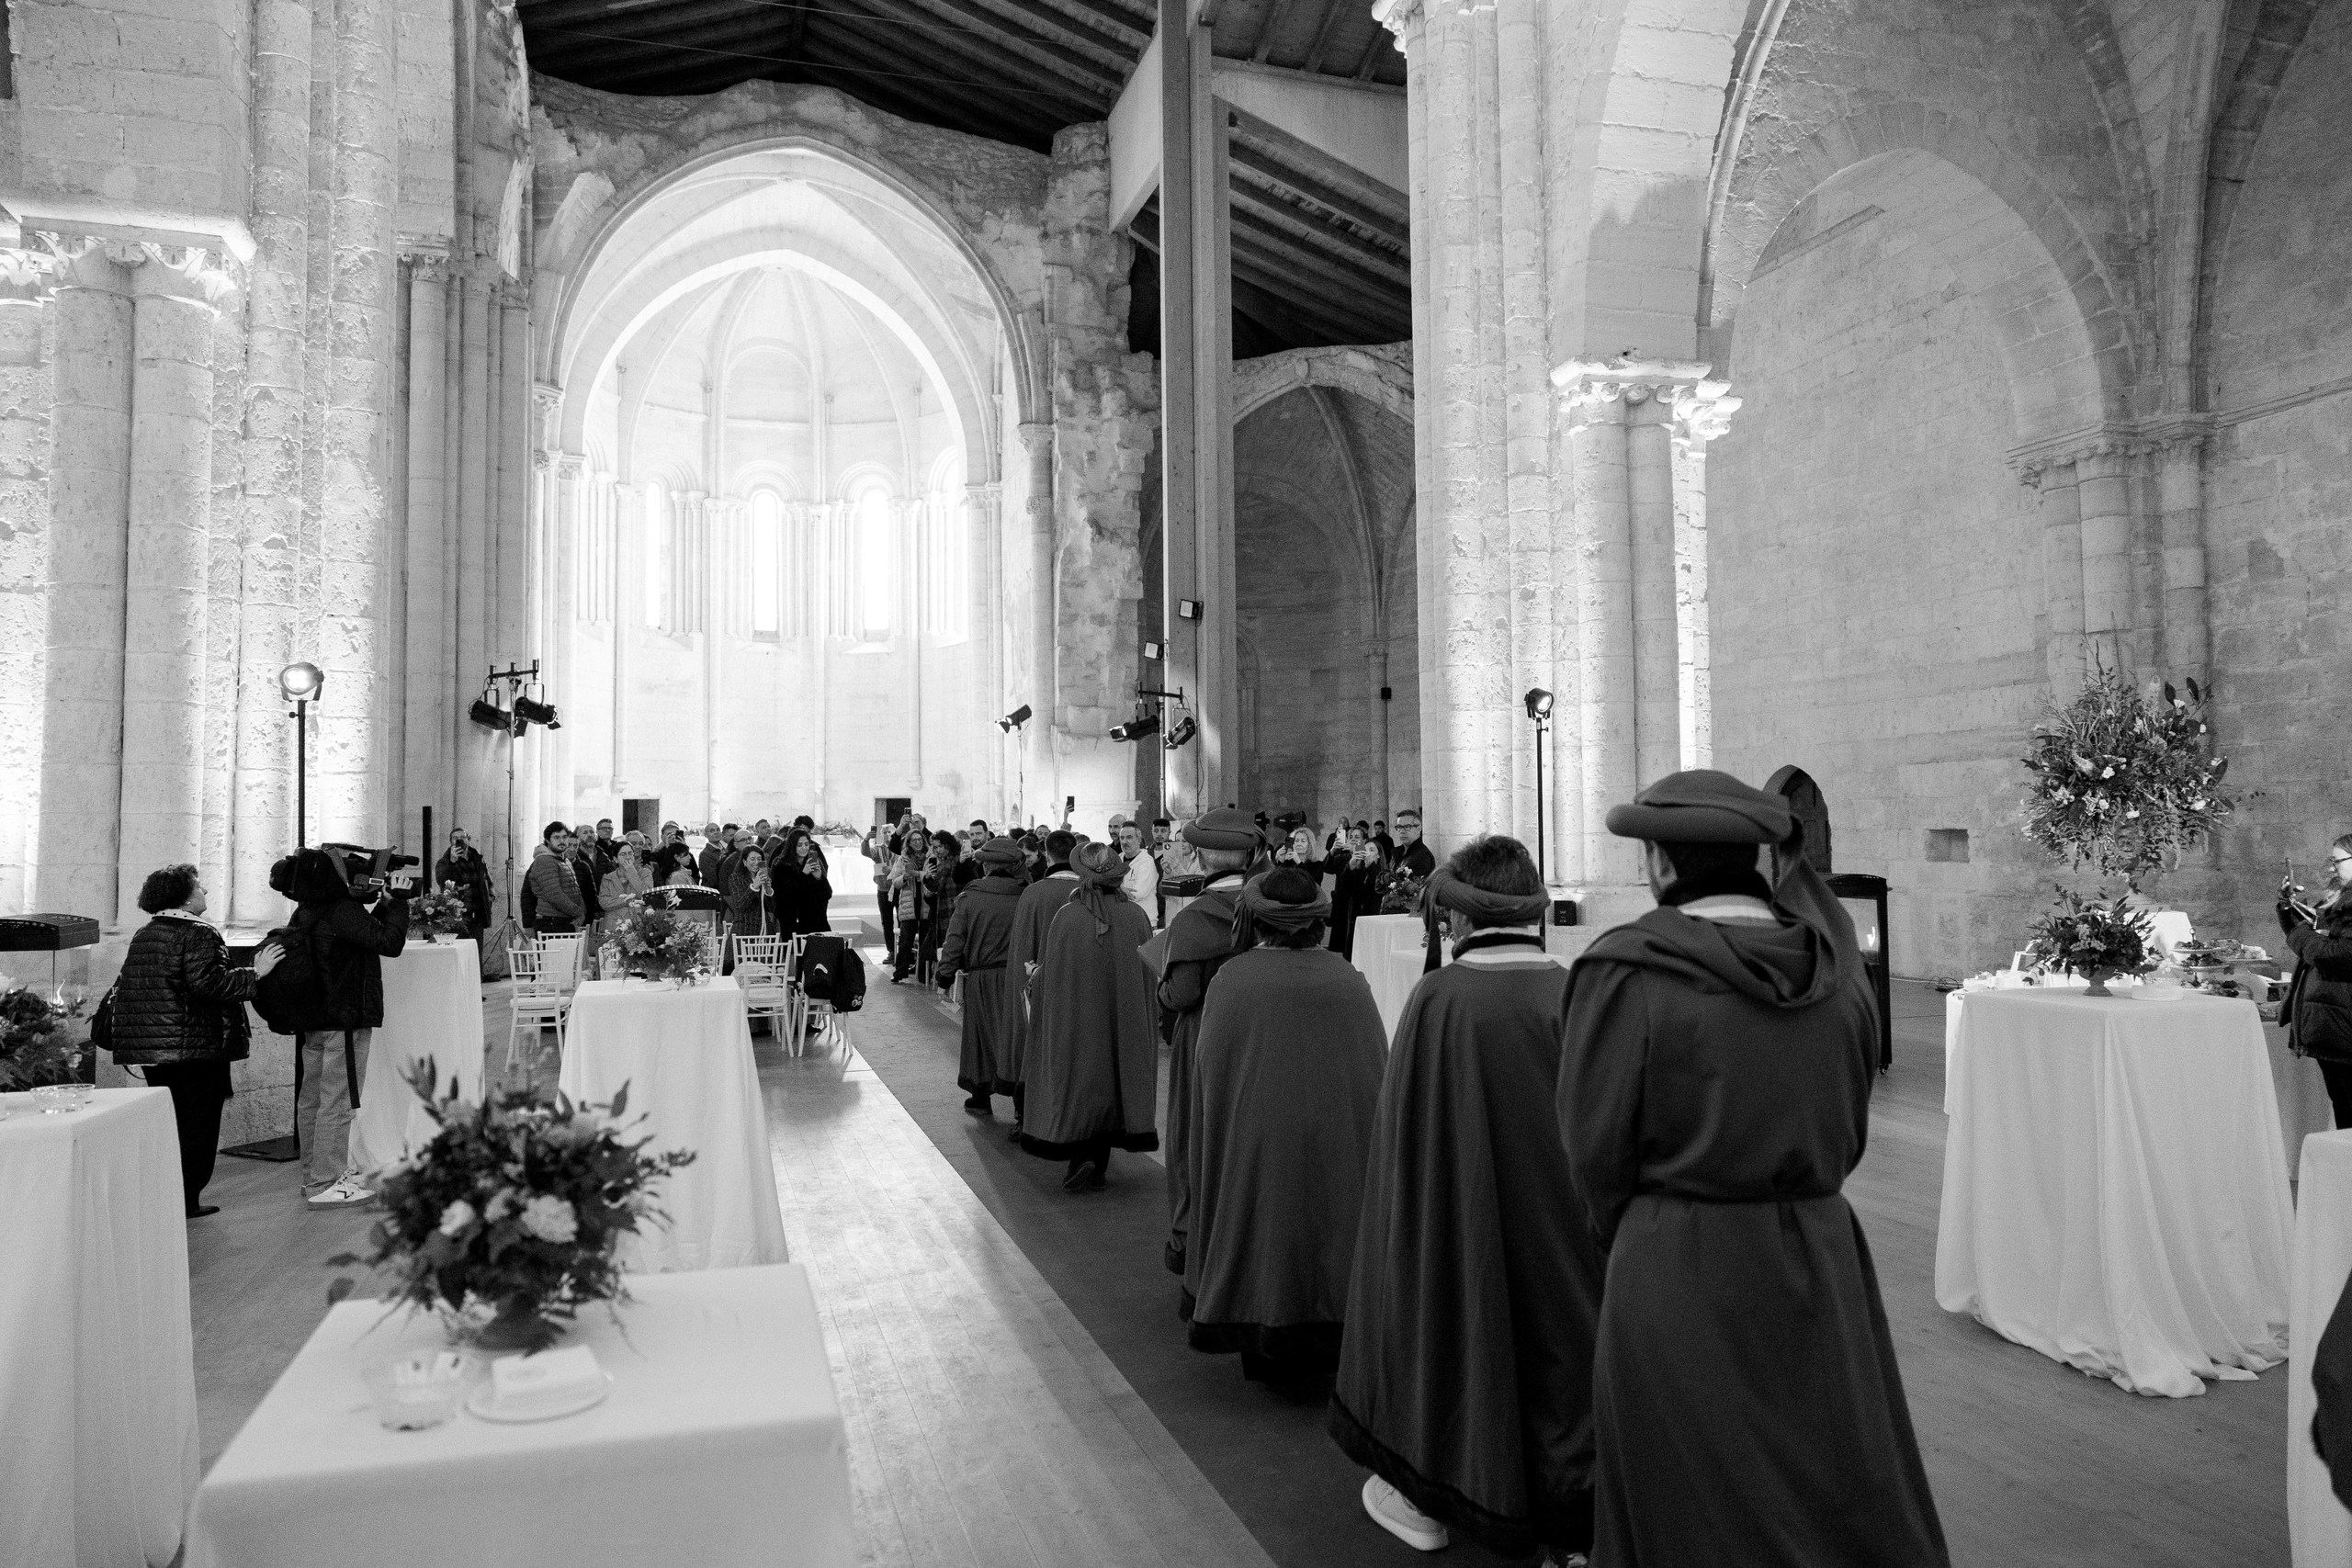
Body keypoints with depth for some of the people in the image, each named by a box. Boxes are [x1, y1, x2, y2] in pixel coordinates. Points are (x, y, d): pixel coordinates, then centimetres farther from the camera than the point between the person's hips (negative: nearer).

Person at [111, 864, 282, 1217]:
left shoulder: (143, 935, 14)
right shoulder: (198, 933, -13)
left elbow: (123, 987, 19)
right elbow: (207, 983, -23)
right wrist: (254, 973, -17)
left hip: (148, 1046, 8)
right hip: (194, 1046, -8)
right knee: (197, 1122, 1)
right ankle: (186, 1199, 3)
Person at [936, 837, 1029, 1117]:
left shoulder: (969, 898, -8)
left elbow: (954, 942, -7)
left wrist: (945, 976, 2)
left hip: (981, 979, 0)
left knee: (981, 1036, 13)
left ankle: (981, 1098, 24)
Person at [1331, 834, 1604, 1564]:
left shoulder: (1436, 998, -15)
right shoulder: (1578, 996, -9)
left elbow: (1406, 1131, -8)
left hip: (1457, 1207, -1)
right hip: (1564, 1218, 1)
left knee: (1457, 1309, 17)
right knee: (1556, 1317, 16)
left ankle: (1424, 1495, 33)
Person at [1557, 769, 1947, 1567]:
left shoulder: (1628, 971, -18)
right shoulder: (1835, 963, -3)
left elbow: (1595, 1149, -11)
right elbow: (1848, 1130, 7)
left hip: (1679, 1274, -4)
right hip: (1823, 1256, 5)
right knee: (1854, 1504, 20)